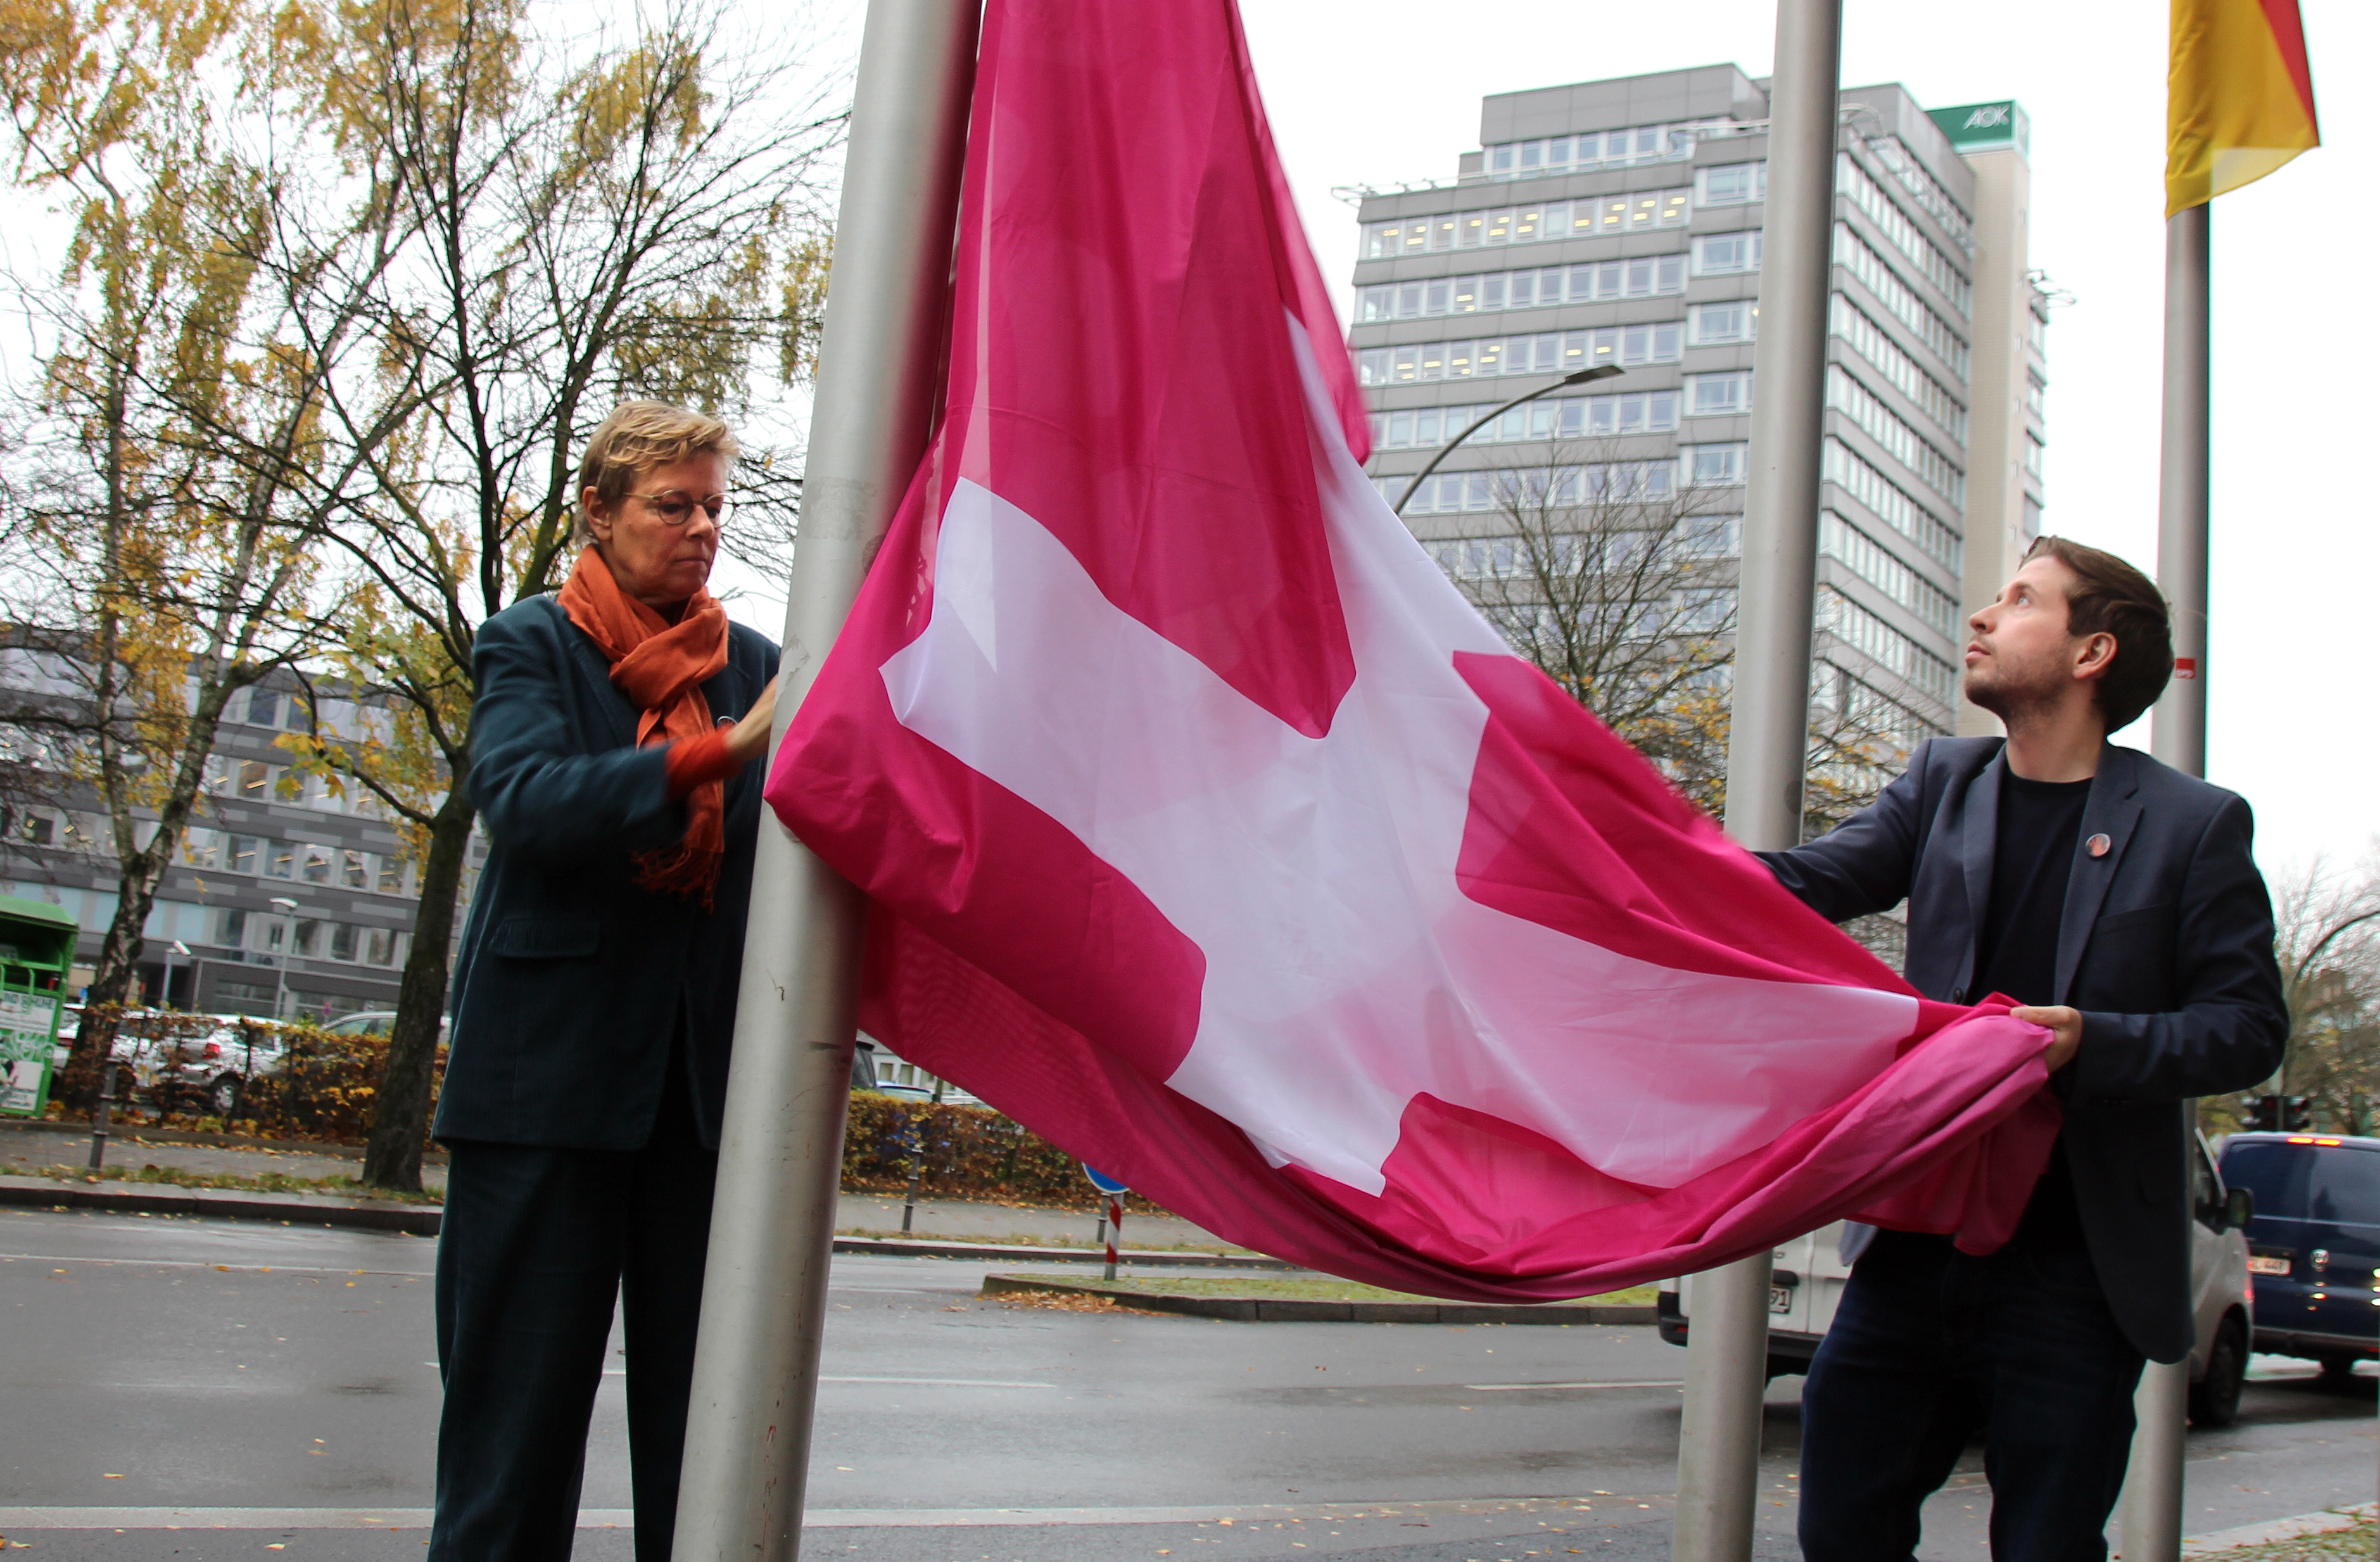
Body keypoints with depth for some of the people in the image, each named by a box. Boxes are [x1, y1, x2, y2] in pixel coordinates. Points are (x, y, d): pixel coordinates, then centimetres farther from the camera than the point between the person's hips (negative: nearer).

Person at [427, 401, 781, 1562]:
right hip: (553, 1069, -3)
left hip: (707, 1076, 3)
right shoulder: (531, 644, 4)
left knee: (703, 1415, 5)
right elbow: (524, 801, -15)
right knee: (522, 1392, 2)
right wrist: (722, 749, -26)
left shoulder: (753, 665, 14)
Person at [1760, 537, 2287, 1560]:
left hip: (2073, 1273, -4)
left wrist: (2093, 1042, -20)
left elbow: (2248, 1026, -4)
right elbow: (1804, 887, 1)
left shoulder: (2192, 825, -2)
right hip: (1915, 1248, 4)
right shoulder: (1942, 781, 10)